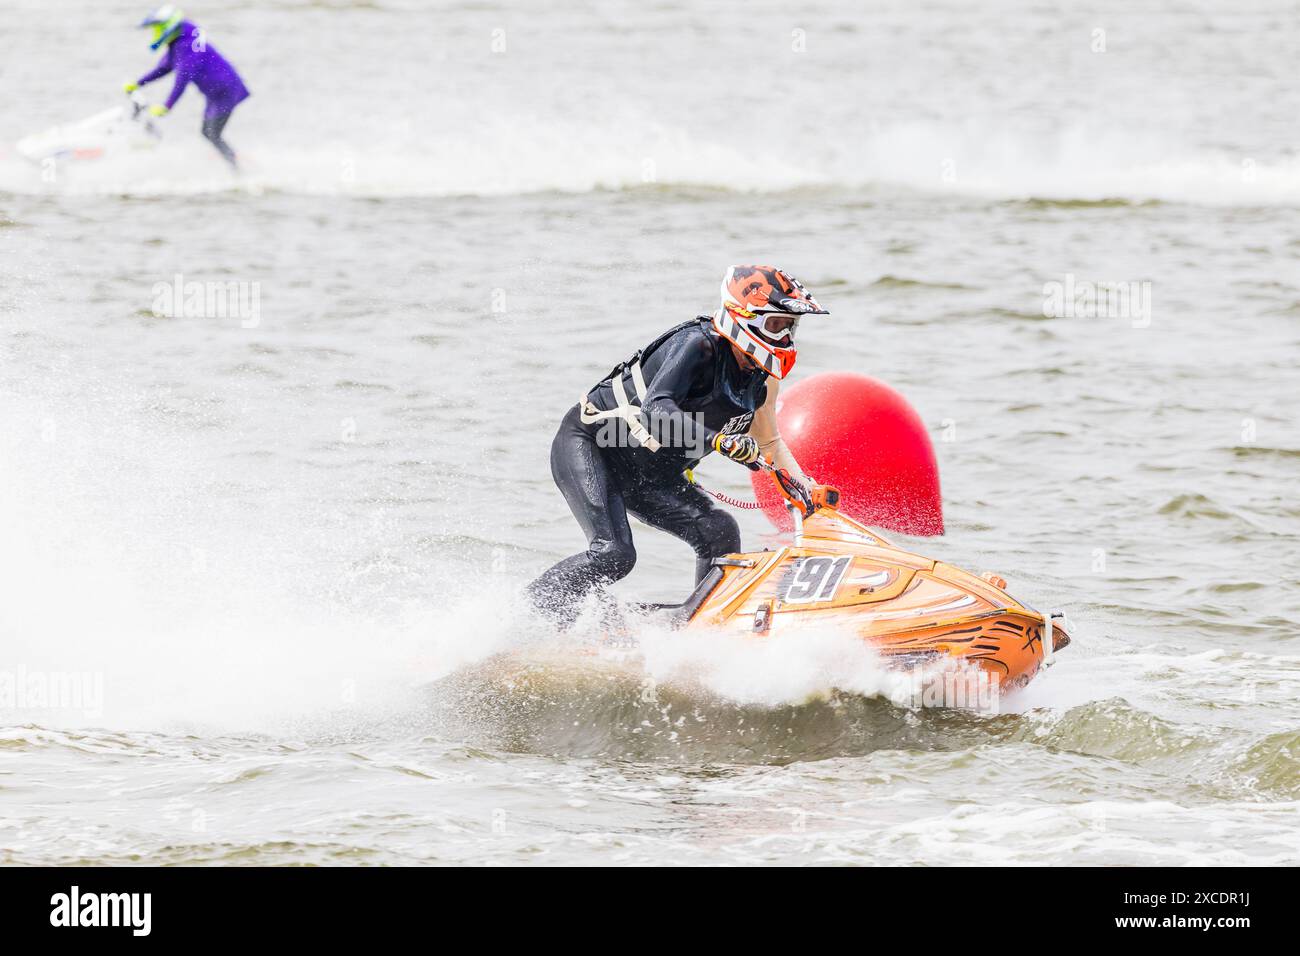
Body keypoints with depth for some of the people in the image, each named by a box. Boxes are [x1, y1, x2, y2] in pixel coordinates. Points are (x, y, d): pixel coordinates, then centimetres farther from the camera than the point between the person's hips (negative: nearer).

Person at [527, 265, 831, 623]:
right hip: (587, 446, -9)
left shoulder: (761, 378, 2)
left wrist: (808, 487, 5)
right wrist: (718, 439, -50)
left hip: (648, 476, 9)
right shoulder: (697, 344, -23)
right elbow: (655, 409, -37)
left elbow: (768, 442, 20)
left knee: (719, 531, -8)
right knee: (614, 554, -24)